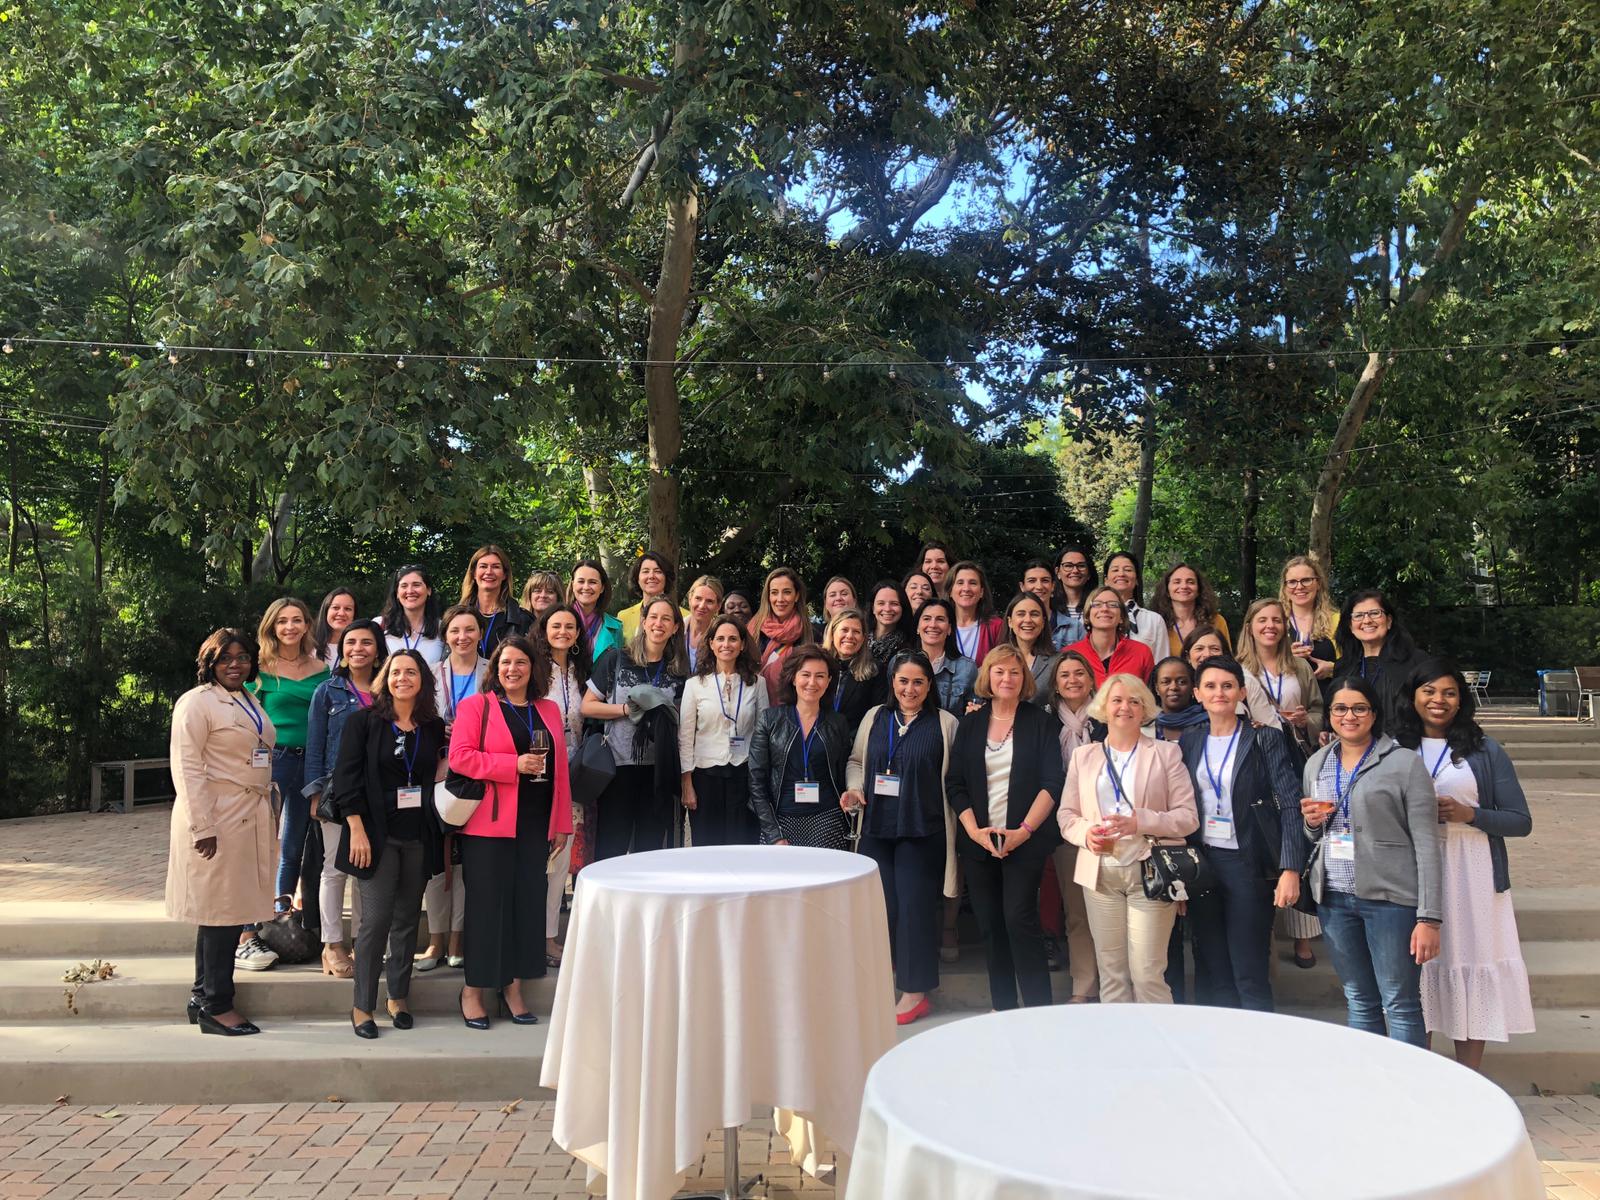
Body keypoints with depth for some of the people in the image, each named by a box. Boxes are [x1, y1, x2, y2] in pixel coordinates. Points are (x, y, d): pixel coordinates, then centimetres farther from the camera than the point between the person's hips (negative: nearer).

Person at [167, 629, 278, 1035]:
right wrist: (203, 827, -19)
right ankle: (216, 1005, 8)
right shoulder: (197, 702, -8)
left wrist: (268, 814, 19)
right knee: (220, 909, -2)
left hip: (251, 818, 8)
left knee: (234, 909, 11)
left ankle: (203, 996, 22)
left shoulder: (250, 703, 17)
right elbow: (187, 768, -14)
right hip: (218, 820, -8)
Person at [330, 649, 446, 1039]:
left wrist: (449, 762, 0)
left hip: (419, 837, 4)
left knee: (407, 919, 9)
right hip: (378, 835, -4)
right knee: (375, 920, -6)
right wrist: (357, 831, -13)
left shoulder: (434, 728, 8)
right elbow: (346, 777, -7)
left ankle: (398, 998, 22)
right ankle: (362, 1006, 6)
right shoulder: (364, 721, -3)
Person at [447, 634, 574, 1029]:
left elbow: (559, 768, 13)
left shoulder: (549, 711, 13)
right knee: (487, 903, 0)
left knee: (528, 901, 6)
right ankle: (474, 989, 14)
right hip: (488, 824, -4)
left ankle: (513, 987, 19)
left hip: (535, 825, 5)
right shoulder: (476, 706, 0)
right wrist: (515, 764, -18)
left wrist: (562, 823, 9)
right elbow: (459, 757, -10)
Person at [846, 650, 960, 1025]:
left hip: (922, 830, -3)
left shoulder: (945, 724, -1)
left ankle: (915, 993, 12)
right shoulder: (874, 718, 9)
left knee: (915, 905, -1)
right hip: (877, 827, 3)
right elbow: (856, 761, 17)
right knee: (880, 905, 4)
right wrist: (855, 789, 0)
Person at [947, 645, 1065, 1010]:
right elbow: (955, 784, 7)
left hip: (1025, 839, -3)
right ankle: (1002, 1008, 16)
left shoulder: (1041, 723, 2)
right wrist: (974, 830, -6)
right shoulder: (970, 724, 10)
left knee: (1019, 918, -11)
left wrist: (1024, 831, -13)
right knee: (989, 924, 5)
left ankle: (1039, 1009, -1)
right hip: (979, 840, 3)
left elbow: (1052, 784, -5)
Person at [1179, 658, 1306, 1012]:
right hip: (1201, 862, 4)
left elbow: (1290, 805, -8)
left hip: (1247, 864, -4)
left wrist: (1290, 870, -16)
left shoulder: (1265, 739, -3)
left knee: (1250, 976, -1)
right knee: (1211, 975, 9)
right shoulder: (1189, 742, 8)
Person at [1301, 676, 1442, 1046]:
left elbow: (1426, 843, -7)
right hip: (1334, 898, 5)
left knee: (1400, 1006, 0)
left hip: (1390, 898, -5)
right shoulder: (1316, 764, 12)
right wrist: (1312, 823, -1)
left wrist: (1429, 917, -12)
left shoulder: (1405, 762, -4)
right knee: (1359, 1003, 13)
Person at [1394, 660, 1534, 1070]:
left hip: (1470, 877, -1)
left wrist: (1469, 813, -12)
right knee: (1416, 965, 3)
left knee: (1469, 970, 0)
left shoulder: (1485, 751, 4)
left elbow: (1521, 821, 2)